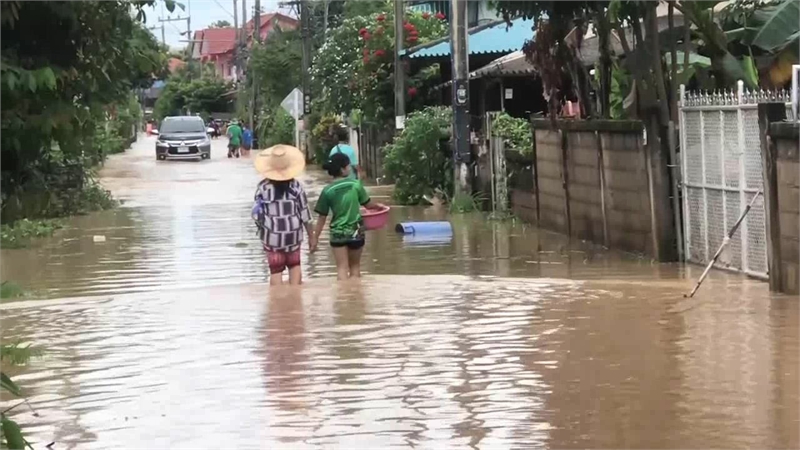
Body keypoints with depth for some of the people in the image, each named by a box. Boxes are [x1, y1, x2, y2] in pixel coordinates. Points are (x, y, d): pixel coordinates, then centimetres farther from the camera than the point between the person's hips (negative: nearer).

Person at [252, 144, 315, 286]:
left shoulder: (263, 187, -11)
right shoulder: (295, 186, -11)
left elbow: (256, 214, -8)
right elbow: (304, 213, -6)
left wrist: (262, 227, 13)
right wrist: (311, 236, 5)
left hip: (271, 237, -1)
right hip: (293, 235, 1)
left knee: (276, 271, 8)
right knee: (294, 265, 21)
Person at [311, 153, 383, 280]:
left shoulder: (328, 191, -9)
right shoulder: (356, 184, -8)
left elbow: (322, 218, -7)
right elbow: (368, 205, 5)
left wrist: (315, 238, 2)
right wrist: (378, 206, 27)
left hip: (338, 233, -1)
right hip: (356, 231, 1)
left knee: (342, 268, 2)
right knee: (355, 267, 16)